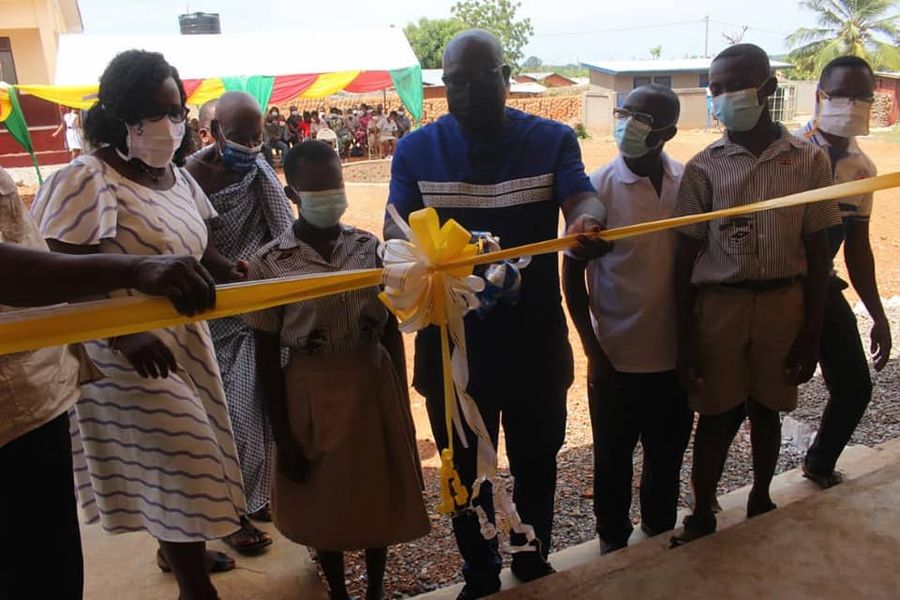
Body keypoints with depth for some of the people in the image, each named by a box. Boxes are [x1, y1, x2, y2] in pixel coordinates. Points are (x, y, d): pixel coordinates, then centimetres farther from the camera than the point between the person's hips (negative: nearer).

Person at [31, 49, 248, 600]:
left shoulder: (178, 177, 7)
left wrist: (229, 271, -4)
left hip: (186, 340, 8)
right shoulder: (86, 182, -19)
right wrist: (123, 334, -31)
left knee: (185, 453, 20)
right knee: (181, 458, -1)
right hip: (132, 354, -8)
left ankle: (176, 549, 44)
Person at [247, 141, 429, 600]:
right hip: (312, 395, -2)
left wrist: (402, 402, 4)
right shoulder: (270, 263, -9)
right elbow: (267, 359, -5)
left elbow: (392, 330, 4)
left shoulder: (369, 247, -2)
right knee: (323, 499, 15)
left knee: (378, 491, 16)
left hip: (374, 384, 2)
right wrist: (283, 436, -5)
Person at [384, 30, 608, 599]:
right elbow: (396, 224, -10)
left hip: (536, 339, 0)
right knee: (465, 466, 17)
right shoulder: (416, 149, -1)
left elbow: (582, 197, -17)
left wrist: (588, 221, -42)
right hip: (453, 342, 1)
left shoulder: (553, 139, -2)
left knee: (536, 459, 19)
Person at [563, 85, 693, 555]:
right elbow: (572, 273, -7)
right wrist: (593, 351, -9)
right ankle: (613, 542, 37)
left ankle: (661, 535, 43)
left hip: (676, 355, 3)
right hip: (617, 357, -3)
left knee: (667, 457, 20)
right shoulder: (599, 187, -12)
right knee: (613, 460, 14)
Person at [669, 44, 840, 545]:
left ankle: (761, 500, 39)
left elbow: (818, 253, 1)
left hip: (783, 303, 1)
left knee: (767, 409, 16)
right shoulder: (704, 167, -3)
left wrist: (811, 332, 0)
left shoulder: (809, 160, -1)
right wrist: (685, 338, -4)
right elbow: (686, 257, -2)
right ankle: (702, 518, 25)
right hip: (719, 304, -1)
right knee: (715, 415, 9)